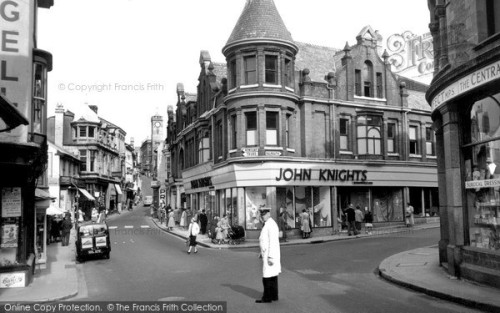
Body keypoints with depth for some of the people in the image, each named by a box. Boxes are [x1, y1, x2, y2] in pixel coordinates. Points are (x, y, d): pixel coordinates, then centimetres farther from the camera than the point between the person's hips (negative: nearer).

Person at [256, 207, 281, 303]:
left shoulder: (271, 225, -17)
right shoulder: (267, 224, 15)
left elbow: (273, 242, -22)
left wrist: (270, 257, -23)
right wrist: (262, 253, 20)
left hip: (270, 255, -10)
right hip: (267, 254, 10)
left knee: (267, 277, -5)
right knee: (272, 276, 13)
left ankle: (267, 297, 1)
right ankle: (273, 296, 20)